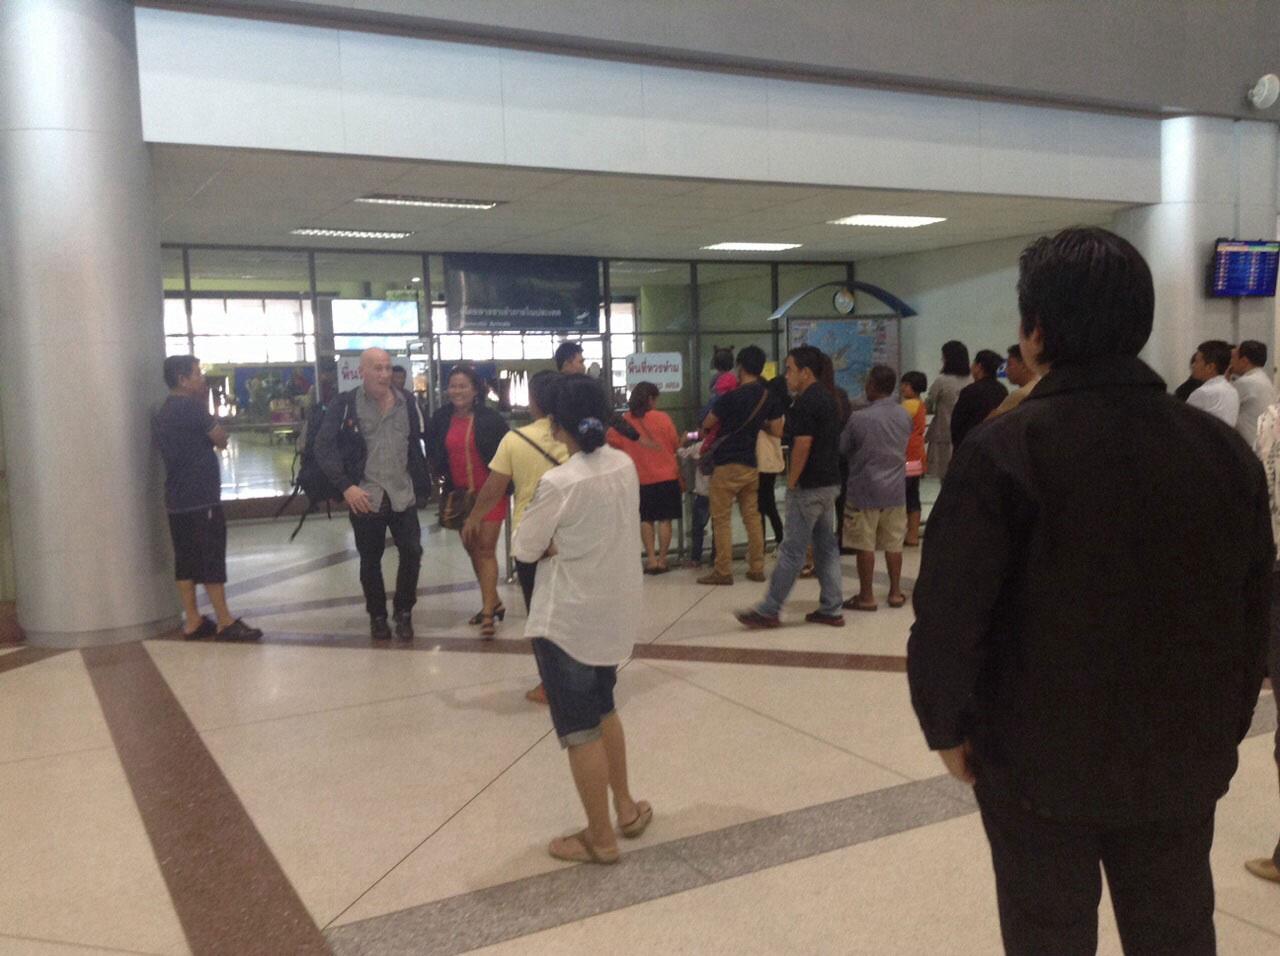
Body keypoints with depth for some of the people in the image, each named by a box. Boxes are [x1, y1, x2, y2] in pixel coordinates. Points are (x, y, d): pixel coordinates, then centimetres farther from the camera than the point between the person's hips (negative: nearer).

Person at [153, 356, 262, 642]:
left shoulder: (161, 413, 13)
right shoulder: (192, 406, -13)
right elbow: (221, 440, -5)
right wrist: (206, 407, 5)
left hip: (177, 498, 8)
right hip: (201, 498, -8)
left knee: (185, 561, 9)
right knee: (212, 561, -3)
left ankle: (192, 622, 12)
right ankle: (225, 622, 1)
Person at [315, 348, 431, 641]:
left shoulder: (406, 402, 5)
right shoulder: (344, 405, -6)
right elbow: (324, 448, -9)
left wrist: (422, 484, 7)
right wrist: (345, 486, -17)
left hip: (403, 494, 2)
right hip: (365, 496, -2)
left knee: (412, 552, 0)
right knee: (370, 559, 9)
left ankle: (403, 611, 19)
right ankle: (377, 615, 27)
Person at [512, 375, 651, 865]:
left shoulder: (558, 483, -23)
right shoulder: (626, 465, -1)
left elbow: (524, 548, -14)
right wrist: (562, 543, -6)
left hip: (569, 619, -7)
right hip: (616, 609, 7)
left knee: (580, 730, 8)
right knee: (602, 710, 26)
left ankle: (600, 839, 21)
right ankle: (625, 807, 36)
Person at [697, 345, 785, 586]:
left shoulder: (731, 397, -16)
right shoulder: (769, 396, 1)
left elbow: (707, 424, -3)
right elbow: (777, 430, 5)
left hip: (728, 465, -6)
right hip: (751, 464, 6)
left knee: (721, 519, 1)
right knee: (752, 516, 12)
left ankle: (723, 572, 2)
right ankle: (756, 569, 14)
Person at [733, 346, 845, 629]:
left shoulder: (805, 402, -17)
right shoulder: (828, 398, 13)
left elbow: (802, 446, -22)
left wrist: (791, 482, -14)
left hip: (809, 486, -10)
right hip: (830, 483, 10)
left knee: (792, 550, -4)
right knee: (826, 546, 12)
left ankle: (769, 611, 3)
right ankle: (831, 610, 15)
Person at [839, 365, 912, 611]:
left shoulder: (859, 418, -15)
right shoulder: (905, 415, 1)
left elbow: (842, 449, -5)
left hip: (865, 490, -5)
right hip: (895, 489, 5)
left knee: (865, 545, 3)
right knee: (893, 543, 12)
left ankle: (866, 596, 9)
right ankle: (895, 592, 20)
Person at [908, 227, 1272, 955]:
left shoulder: (1006, 451, -17)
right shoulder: (1226, 448, -1)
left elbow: (948, 615, -18)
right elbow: (1253, 612, 7)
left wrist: (949, 726, -2)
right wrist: (1223, 730, 18)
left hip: (1043, 760, -4)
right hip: (1184, 762, 5)